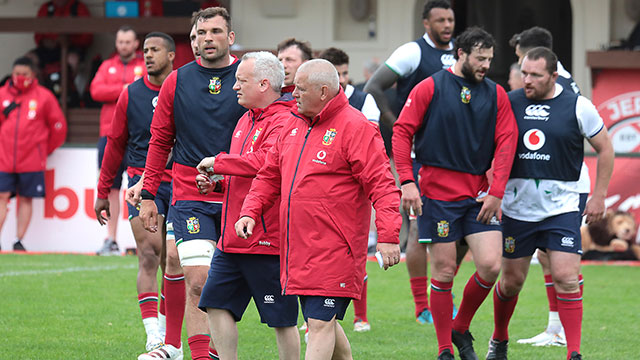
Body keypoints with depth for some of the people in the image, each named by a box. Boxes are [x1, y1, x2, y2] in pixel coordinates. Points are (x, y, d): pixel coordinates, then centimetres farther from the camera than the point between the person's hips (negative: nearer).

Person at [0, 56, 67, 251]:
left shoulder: (44, 96, 0)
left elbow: (59, 127, 7)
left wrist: (45, 150, 11)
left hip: (32, 160, -1)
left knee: (26, 199, 2)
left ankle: (19, 241, 7)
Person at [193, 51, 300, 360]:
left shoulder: (283, 121, -14)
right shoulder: (246, 120, 17)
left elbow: (264, 162, -30)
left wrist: (218, 162, -17)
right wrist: (214, 182, 7)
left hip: (267, 241, -10)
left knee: (281, 318, -1)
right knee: (216, 304, 7)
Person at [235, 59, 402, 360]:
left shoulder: (355, 128, -10)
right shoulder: (292, 126, 15)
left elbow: (381, 185, -15)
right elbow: (269, 177, 22)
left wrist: (388, 236, -22)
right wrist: (250, 211, 6)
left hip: (334, 252, -8)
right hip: (298, 250, 8)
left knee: (321, 324, -11)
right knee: (321, 323, 15)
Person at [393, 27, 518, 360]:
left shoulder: (496, 94, 8)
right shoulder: (429, 88, -1)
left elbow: (506, 142, 5)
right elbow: (402, 131, -2)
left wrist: (496, 192, -5)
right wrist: (407, 181, -11)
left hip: (478, 192, 3)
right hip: (437, 193, -3)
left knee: (490, 265, -8)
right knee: (444, 271, -1)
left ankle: (461, 329, 16)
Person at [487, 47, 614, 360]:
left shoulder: (578, 107, -4)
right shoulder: (509, 103, 1)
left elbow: (605, 149, 5)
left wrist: (599, 196, 2)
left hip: (562, 208, -2)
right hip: (517, 208, 2)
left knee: (566, 279, -13)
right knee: (511, 281, 9)